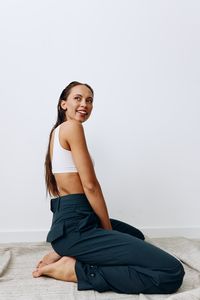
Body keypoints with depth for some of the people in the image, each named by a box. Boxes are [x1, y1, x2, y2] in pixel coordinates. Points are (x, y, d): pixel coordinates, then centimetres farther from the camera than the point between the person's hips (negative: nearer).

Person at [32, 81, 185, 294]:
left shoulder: (58, 130, 19)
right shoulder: (72, 127, -10)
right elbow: (90, 185, -15)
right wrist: (108, 228, -4)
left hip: (67, 221, 11)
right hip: (75, 226, -11)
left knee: (136, 235, 37)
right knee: (172, 272, -17)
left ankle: (64, 253, 14)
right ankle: (74, 269, -9)